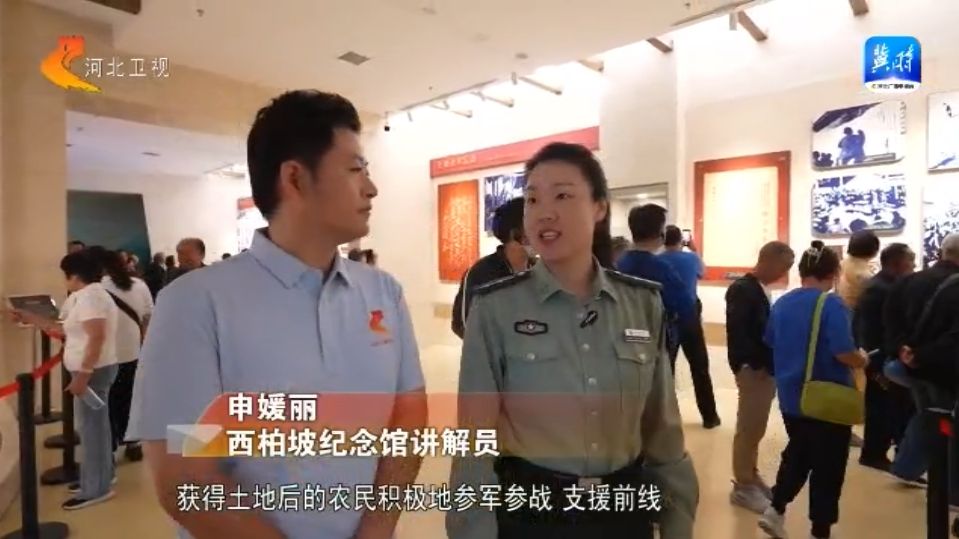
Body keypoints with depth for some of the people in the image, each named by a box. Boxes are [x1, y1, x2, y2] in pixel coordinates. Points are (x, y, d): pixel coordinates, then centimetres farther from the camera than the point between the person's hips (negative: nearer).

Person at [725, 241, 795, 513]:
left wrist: (770, 363, 7)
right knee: (748, 428, 1)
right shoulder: (742, 288, -15)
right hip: (753, 370, -9)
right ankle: (742, 486, 14)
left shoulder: (760, 289, 13)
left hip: (766, 369, 9)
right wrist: (757, 364, -18)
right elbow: (736, 332, -22)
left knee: (755, 429, 18)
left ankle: (751, 476, 32)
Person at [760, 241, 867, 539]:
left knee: (796, 454, 23)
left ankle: (775, 510, 19)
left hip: (791, 397, 6)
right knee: (828, 466, 10)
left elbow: (770, 344, 12)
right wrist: (862, 360, -3)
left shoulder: (781, 303, 1)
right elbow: (844, 353, -24)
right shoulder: (832, 304, -17)